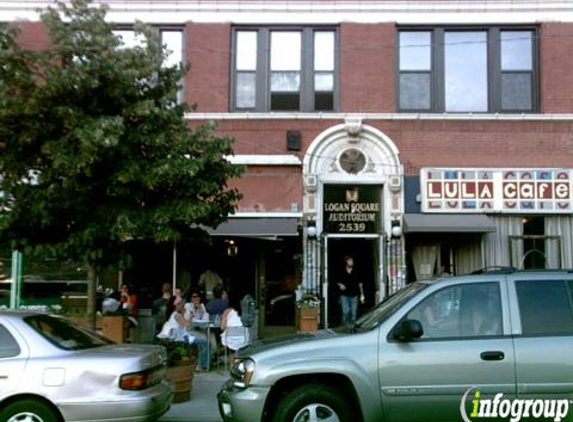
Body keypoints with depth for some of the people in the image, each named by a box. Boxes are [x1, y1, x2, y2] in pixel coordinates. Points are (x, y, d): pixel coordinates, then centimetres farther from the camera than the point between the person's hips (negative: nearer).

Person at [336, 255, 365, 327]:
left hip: (354, 296, 1)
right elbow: (338, 282, 13)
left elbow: (360, 284, 10)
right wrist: (340, 285, -10)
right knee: (345, 312, -10)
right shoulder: (342, 273, 1)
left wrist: (362, 295, 6)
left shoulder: (356, 273, 4)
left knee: (353, 313, 2)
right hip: (344, 296, -1)